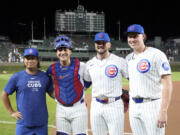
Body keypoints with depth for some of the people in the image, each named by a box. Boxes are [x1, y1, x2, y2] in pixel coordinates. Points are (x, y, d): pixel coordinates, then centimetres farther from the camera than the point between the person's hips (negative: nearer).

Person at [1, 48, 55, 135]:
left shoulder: (45, 77, 5)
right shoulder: (17, 77, 0)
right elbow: (4, 95, 8)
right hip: (23, 124, -2)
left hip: (41, 124, 2)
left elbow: (53, 94, 12)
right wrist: (12, 112, 4)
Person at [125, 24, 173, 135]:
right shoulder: (128, 58, 12)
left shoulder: (156, 55, -10)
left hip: (152, 105, -7)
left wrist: (163, 111, -22)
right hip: (134, 106, 7)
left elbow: (167, 84, -15)